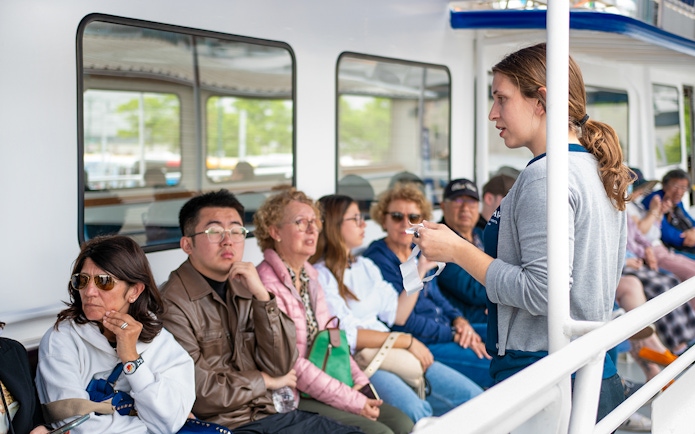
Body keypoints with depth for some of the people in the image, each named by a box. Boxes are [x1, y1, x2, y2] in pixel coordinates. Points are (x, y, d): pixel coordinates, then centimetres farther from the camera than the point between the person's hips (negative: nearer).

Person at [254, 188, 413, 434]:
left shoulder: (310, 276, 12)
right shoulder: (267, 285, -17)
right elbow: (291, 363, -19)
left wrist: (360, 383, 0)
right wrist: (353, 402, -17)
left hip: (325, 388, 8)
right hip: (293, 399, -8)